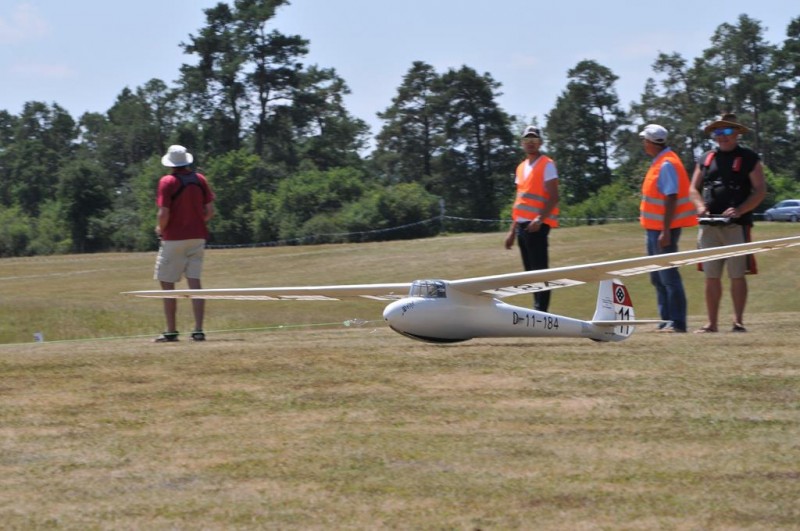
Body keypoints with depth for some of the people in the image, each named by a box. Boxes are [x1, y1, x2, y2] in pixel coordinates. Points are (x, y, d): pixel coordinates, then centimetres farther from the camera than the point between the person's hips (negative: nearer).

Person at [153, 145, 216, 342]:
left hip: (174, 238, -5)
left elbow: (164, 214, -16)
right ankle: (198, 330, -4)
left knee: (167, 284, 4)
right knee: (194, 282, 5)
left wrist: (160, 228, 3)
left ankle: (171, 331, 3)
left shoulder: (167, 182, -11)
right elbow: (210, 210, 4)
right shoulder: (200, 180, 4)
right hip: (197, 236, 5)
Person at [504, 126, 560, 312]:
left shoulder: (547, 165, -4)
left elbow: (554, 197, -12)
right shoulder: (521, 168, 19)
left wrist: (540, 219, -25)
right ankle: (537, 310, 13)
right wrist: (512, 230, 20)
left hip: (537, 225, -8)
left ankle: (541, 312, -16)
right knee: (530, 272, 9)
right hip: (522, 225, 8)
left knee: (540, 270, -12)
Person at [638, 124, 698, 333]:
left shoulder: (667, 165, -16)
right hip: (654, 228, 10)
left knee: (668, 276, -9)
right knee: (658, 277, 14)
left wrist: (666, 231, -25)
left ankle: (677, 322, -9)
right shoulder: (659, 163, 13)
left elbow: (671, 199, -22)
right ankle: (666, 321, 18)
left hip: (664, 229, -10)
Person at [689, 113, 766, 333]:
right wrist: (700, 206, -4)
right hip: (709, 226, 4)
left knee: (737, 276, -2)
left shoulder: (749, 159, 3)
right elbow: (694, 188, 17)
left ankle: (738, 321, 4)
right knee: (711, 277, 4)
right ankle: (712, 323, 8)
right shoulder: (706, 159, 15)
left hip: (737, 226, -4)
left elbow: (760, 191, -3)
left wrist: (739, 210, -16)